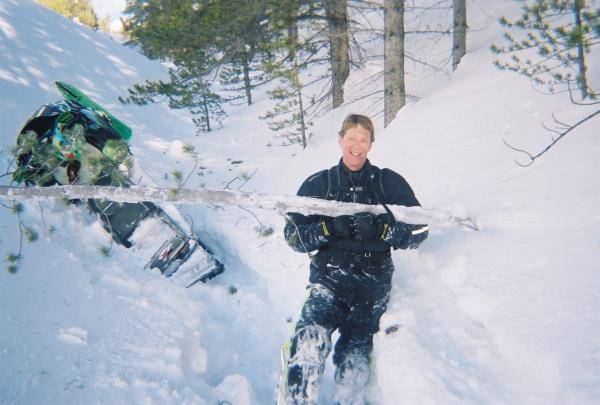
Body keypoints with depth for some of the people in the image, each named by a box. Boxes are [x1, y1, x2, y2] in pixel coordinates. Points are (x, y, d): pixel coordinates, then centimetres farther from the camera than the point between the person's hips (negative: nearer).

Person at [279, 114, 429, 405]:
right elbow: (293, 235, 6)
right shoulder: (319, 183, 12)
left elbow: (418, 231, 3)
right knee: (310, 340, -27)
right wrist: (328, 228, -11)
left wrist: (380, 230, -14)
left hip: (373, 282, 1)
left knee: (354, 358, -16)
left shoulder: (388, 182, 11)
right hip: (328, 276, 0)